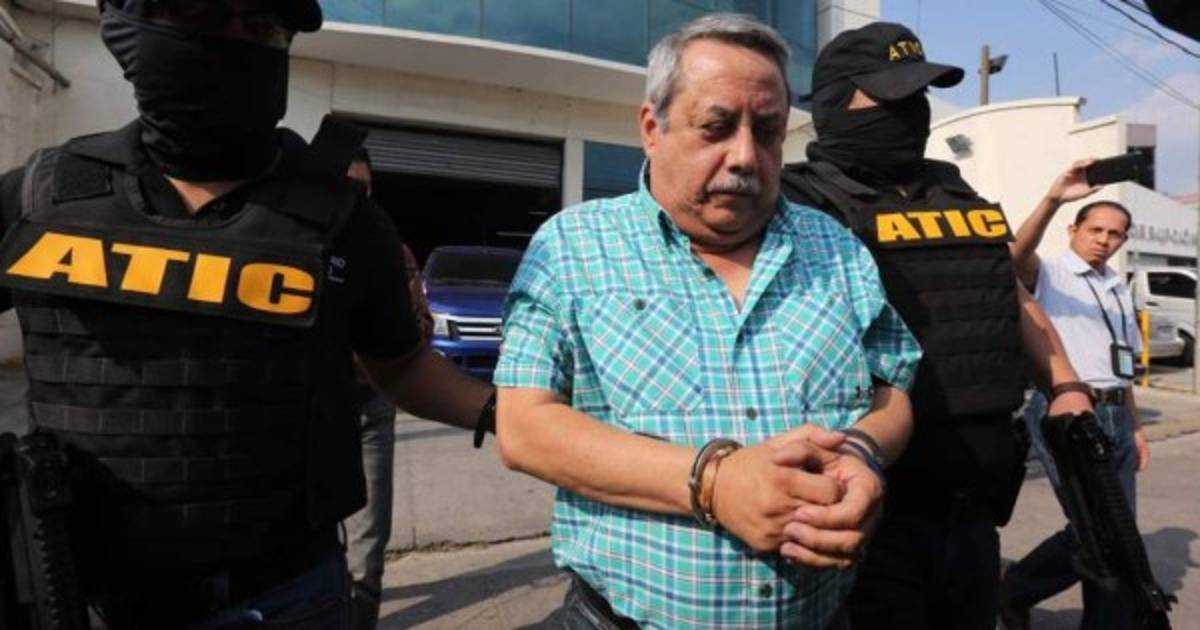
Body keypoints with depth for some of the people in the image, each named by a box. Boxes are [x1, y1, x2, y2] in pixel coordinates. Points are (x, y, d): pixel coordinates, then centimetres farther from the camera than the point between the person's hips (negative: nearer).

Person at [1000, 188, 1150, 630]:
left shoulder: (1119, 290, 20)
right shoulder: (1050, 274, -2)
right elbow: (1017, 254, -27)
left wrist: (1135, 426, 21)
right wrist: (1052, 200, -41)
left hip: (1115, 417, 8)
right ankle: (1015, 589, 9)